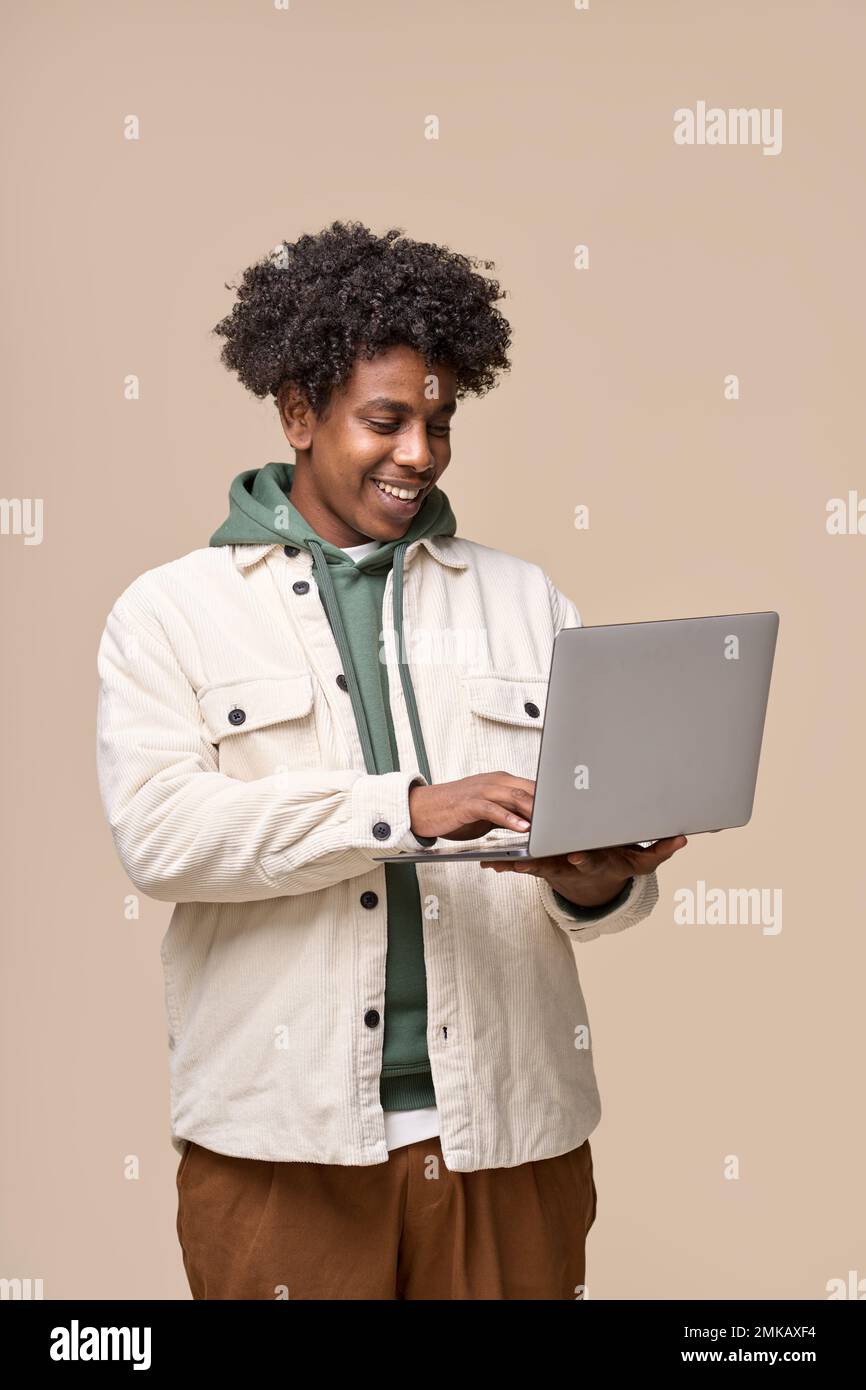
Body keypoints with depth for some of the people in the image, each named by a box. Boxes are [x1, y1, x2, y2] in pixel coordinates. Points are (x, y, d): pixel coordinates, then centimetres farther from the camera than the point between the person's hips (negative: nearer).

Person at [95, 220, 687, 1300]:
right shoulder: (171, 612, 4)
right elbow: (156, 831, -12)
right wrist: (407, 808, -20)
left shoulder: (527, 602, 12)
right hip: (282, 1136, -2)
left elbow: (595, 830, 7)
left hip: (510, 1127, 3)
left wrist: (598, 883, -17)